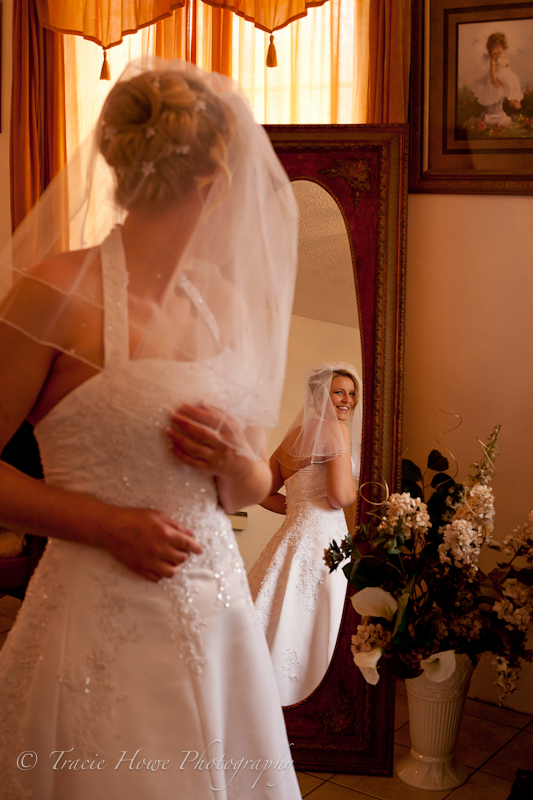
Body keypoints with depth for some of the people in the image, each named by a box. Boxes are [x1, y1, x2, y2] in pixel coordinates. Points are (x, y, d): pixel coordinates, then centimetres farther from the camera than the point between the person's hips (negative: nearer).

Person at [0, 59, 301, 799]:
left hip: (221, 614, 6)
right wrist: (109, 524, -16)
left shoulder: (225, 299, 6)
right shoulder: (60, 292, -13)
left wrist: (235, 461, -8)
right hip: (102, 627, -6)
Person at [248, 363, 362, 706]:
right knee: (311, 631, -3)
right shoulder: (336, 429, -7)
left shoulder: (294, 434, 18)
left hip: (294, 534, 9)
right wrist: (355, 488, 5)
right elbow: (341, 496, -16)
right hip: (320, 540, -9)